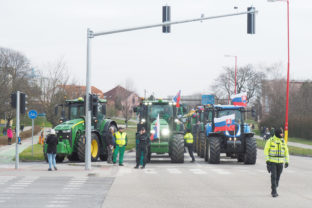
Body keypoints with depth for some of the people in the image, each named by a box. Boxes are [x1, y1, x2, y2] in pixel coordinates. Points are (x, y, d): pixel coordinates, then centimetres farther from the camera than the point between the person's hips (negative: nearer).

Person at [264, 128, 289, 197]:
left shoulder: (283, 141, 6)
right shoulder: (270, 141, -5)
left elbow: (286, 151, 10)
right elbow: (266, 150, -6)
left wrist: (287, 161, 4)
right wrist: (267, 160, -15)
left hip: (280, 162, 4)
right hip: (272, 162, -4)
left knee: (277, 177, 7)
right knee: (273, 176, -14)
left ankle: (273, 191, 21)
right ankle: (274, 192, -14)